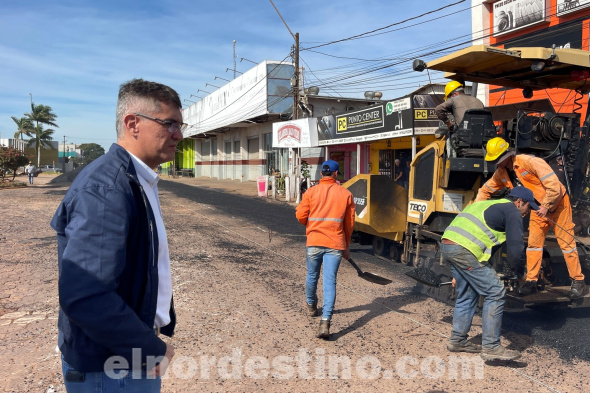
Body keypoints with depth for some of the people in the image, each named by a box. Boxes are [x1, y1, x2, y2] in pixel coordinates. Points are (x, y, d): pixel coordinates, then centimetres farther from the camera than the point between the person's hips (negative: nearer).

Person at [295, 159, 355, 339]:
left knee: (312, 276, 20)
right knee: (330, 281, -1)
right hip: (335, 244, 0)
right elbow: (349, 223, 9)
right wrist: (346, 246, 20)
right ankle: (325, 322, -11)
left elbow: (301, 215, 0)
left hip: (314, 242, 1)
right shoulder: (346, 194, 4)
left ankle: (311, 307, 42)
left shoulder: (311, 192, 0)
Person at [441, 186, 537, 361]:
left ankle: (457, 340, 29)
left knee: (467, 294, 22)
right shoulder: (513, 212, 5)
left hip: (446, 244, 9)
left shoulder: (487, 204, 32)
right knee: (495, 293, 1)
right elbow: (515, 249, -4)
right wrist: (520, 273, 16)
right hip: (464, 250, -9)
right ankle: (491, 347, 5)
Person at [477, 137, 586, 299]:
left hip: (557, 204, -6)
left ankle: (578, 281, 14)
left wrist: (546, 206, -26)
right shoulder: (501, 173, -7)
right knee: (533, 243, 5)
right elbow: (486, 190, 3)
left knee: (566, 243, 1)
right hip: (538, 207, 6)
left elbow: (553, 184, -31)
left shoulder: (530, 162, -29)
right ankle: (531, 281, 13)